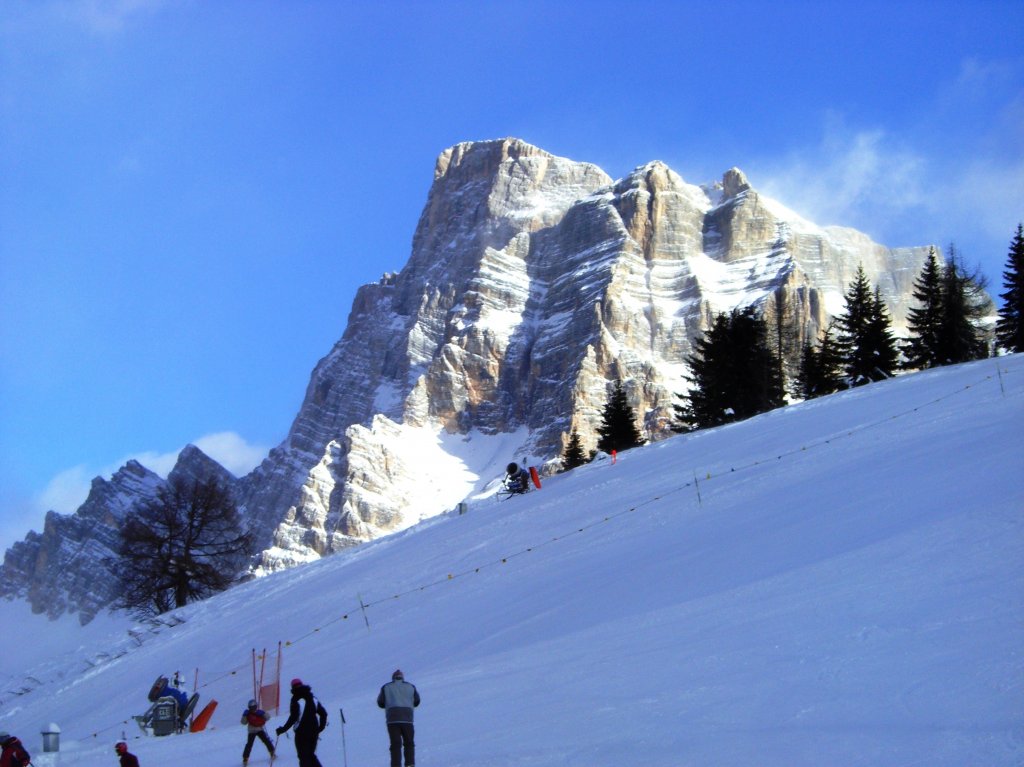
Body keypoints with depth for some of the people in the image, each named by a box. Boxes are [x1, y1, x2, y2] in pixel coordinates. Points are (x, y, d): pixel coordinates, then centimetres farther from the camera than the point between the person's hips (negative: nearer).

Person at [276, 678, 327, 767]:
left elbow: (293, 717, -17)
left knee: (304, 757, -1)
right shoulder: (312, 698, 10)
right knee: (311, 755, 18)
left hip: (302, 733, -6)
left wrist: (283, 729, -10)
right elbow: (323, 713, 11)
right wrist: (321, 727, 20)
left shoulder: (296, 699, -9)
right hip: (314, 732, 6)